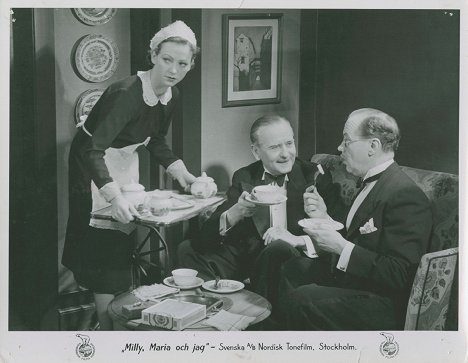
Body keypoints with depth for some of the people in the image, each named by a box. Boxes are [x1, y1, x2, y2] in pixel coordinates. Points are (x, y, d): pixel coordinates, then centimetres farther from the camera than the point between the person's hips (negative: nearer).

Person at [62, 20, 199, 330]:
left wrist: (181, 172, -1)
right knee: (105, 251, -6)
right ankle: (108, 328, 4)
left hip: (126, 164, 8)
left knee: (123, 248, 18)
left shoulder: (171, 96, -7)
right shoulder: (127, 93, -31)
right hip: (95, 165, -8)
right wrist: (115, 197, -48)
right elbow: (93, 150, -38)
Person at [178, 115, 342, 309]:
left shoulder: (315, 176, -1)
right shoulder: (244, 178, 8)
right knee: (189, 249, -10)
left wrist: (297, 239, -25)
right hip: (250, 255, 4)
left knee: (278, 249, -37)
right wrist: (235, 213, -23)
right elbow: (208, 233, -1)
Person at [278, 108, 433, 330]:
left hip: (386, 309, -10)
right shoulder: (373, 184, 11)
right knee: (292, 268, 10)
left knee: (300, 299, -25)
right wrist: (325, 220, 3)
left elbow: (399, 276, -26)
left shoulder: (406, 196, -21)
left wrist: (340, 247, -24)